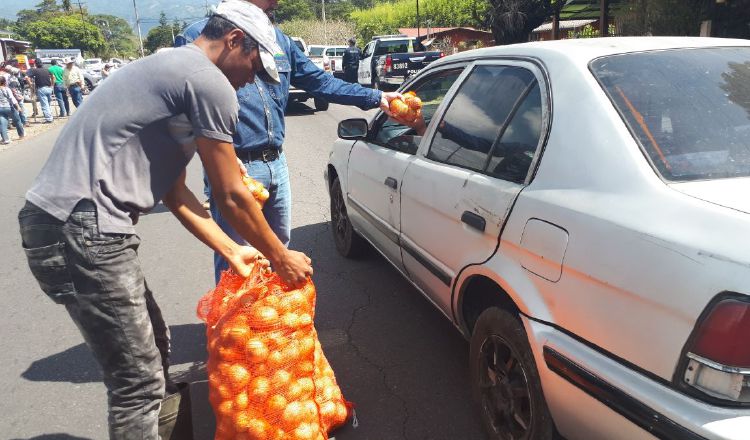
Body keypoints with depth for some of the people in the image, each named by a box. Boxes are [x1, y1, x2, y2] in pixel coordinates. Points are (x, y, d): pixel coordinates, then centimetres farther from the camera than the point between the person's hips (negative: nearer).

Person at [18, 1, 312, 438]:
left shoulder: (172, 70, 21)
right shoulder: (209, 81, -10)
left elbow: (175, 192, 21)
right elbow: (231, 196, -7)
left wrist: (232, 251, 21)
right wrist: (282, 258, 7)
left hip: (73, 225, 10)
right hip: (83, 231, -10)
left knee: (153, 344, 21)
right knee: (138, 381, -1)